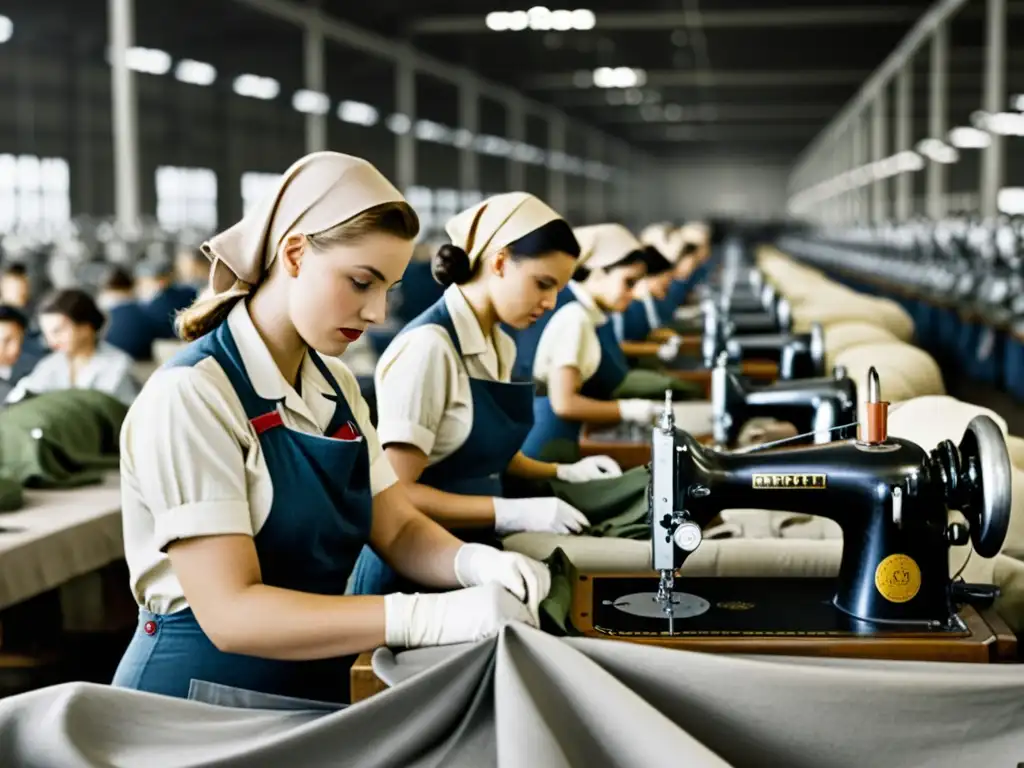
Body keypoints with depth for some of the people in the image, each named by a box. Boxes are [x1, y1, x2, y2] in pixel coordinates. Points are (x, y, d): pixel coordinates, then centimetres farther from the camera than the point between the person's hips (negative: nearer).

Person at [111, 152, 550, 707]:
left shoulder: (334, 387, 6)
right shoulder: (192, 394, -18)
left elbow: (397, 530, 6)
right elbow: (230, 611, -24)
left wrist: (476, 564, -15)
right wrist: (432, 616, -32)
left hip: (314, 696, 6)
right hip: (200, 701, -6)